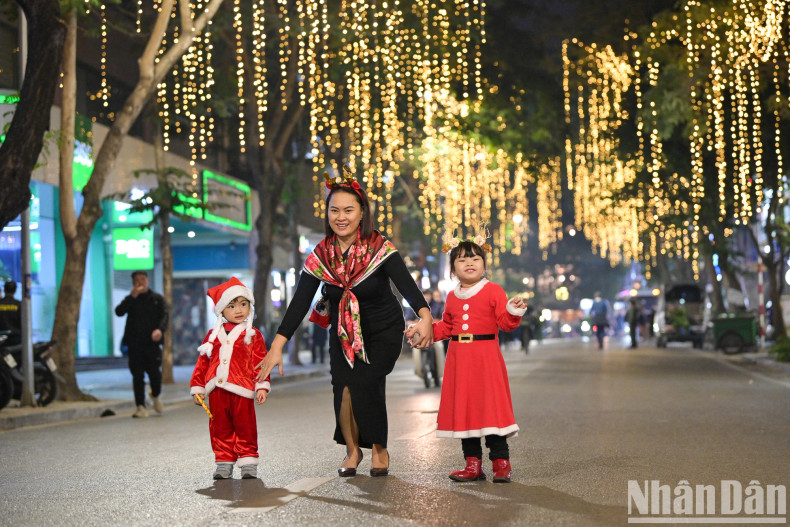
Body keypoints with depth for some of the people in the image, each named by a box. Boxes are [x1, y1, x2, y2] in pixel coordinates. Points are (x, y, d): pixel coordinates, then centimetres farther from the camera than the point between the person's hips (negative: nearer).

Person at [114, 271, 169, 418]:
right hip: (134, 343, 1)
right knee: (137, 375, -1)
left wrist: (160, 329, -19)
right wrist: (132, 296, -10)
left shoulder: (157, 298, 12)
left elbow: (164, 316, 1)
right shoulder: (130, 300, 14)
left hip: (152, 341, -1)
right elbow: (119, 312, -3)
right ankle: (141, 407, 3)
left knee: (154, 372, -8)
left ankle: (156, 396, 22)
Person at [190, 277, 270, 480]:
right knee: (220, 428, 7)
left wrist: (262, 386, -7)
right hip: (216, 391, 3)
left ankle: (248, 462, 7)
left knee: (245, 427, -1)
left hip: (241, 390, -3)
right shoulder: (214, 335, 15)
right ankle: (224, 462, 15)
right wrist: (197, 388, 13)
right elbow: (202, 362, 17)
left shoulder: (252, 335, 7)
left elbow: (260, 362, 2)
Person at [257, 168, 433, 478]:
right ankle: (352, 450, 8)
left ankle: (379, 449, 4)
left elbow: (406, 284, -33)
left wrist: (425, 317, -53)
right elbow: (300, 302, -13)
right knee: (343, 383, -17)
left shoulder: (379, 248, -19)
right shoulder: (321, 255, -11)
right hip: (343, 333, 3)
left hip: (383, 331, -2)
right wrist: (277, 346, -22)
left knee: (366, 382, -20)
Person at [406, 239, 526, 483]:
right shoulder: (452, 297, 14)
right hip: (459, 359, 5)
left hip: (485, 357, -5)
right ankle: (473, 463, 14)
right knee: (463, 408, 6)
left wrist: (513, 312, -25)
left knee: (491, 406, -7)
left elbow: (505, 322, -6)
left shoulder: (493, 291, -2)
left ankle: (501, 461, 3)